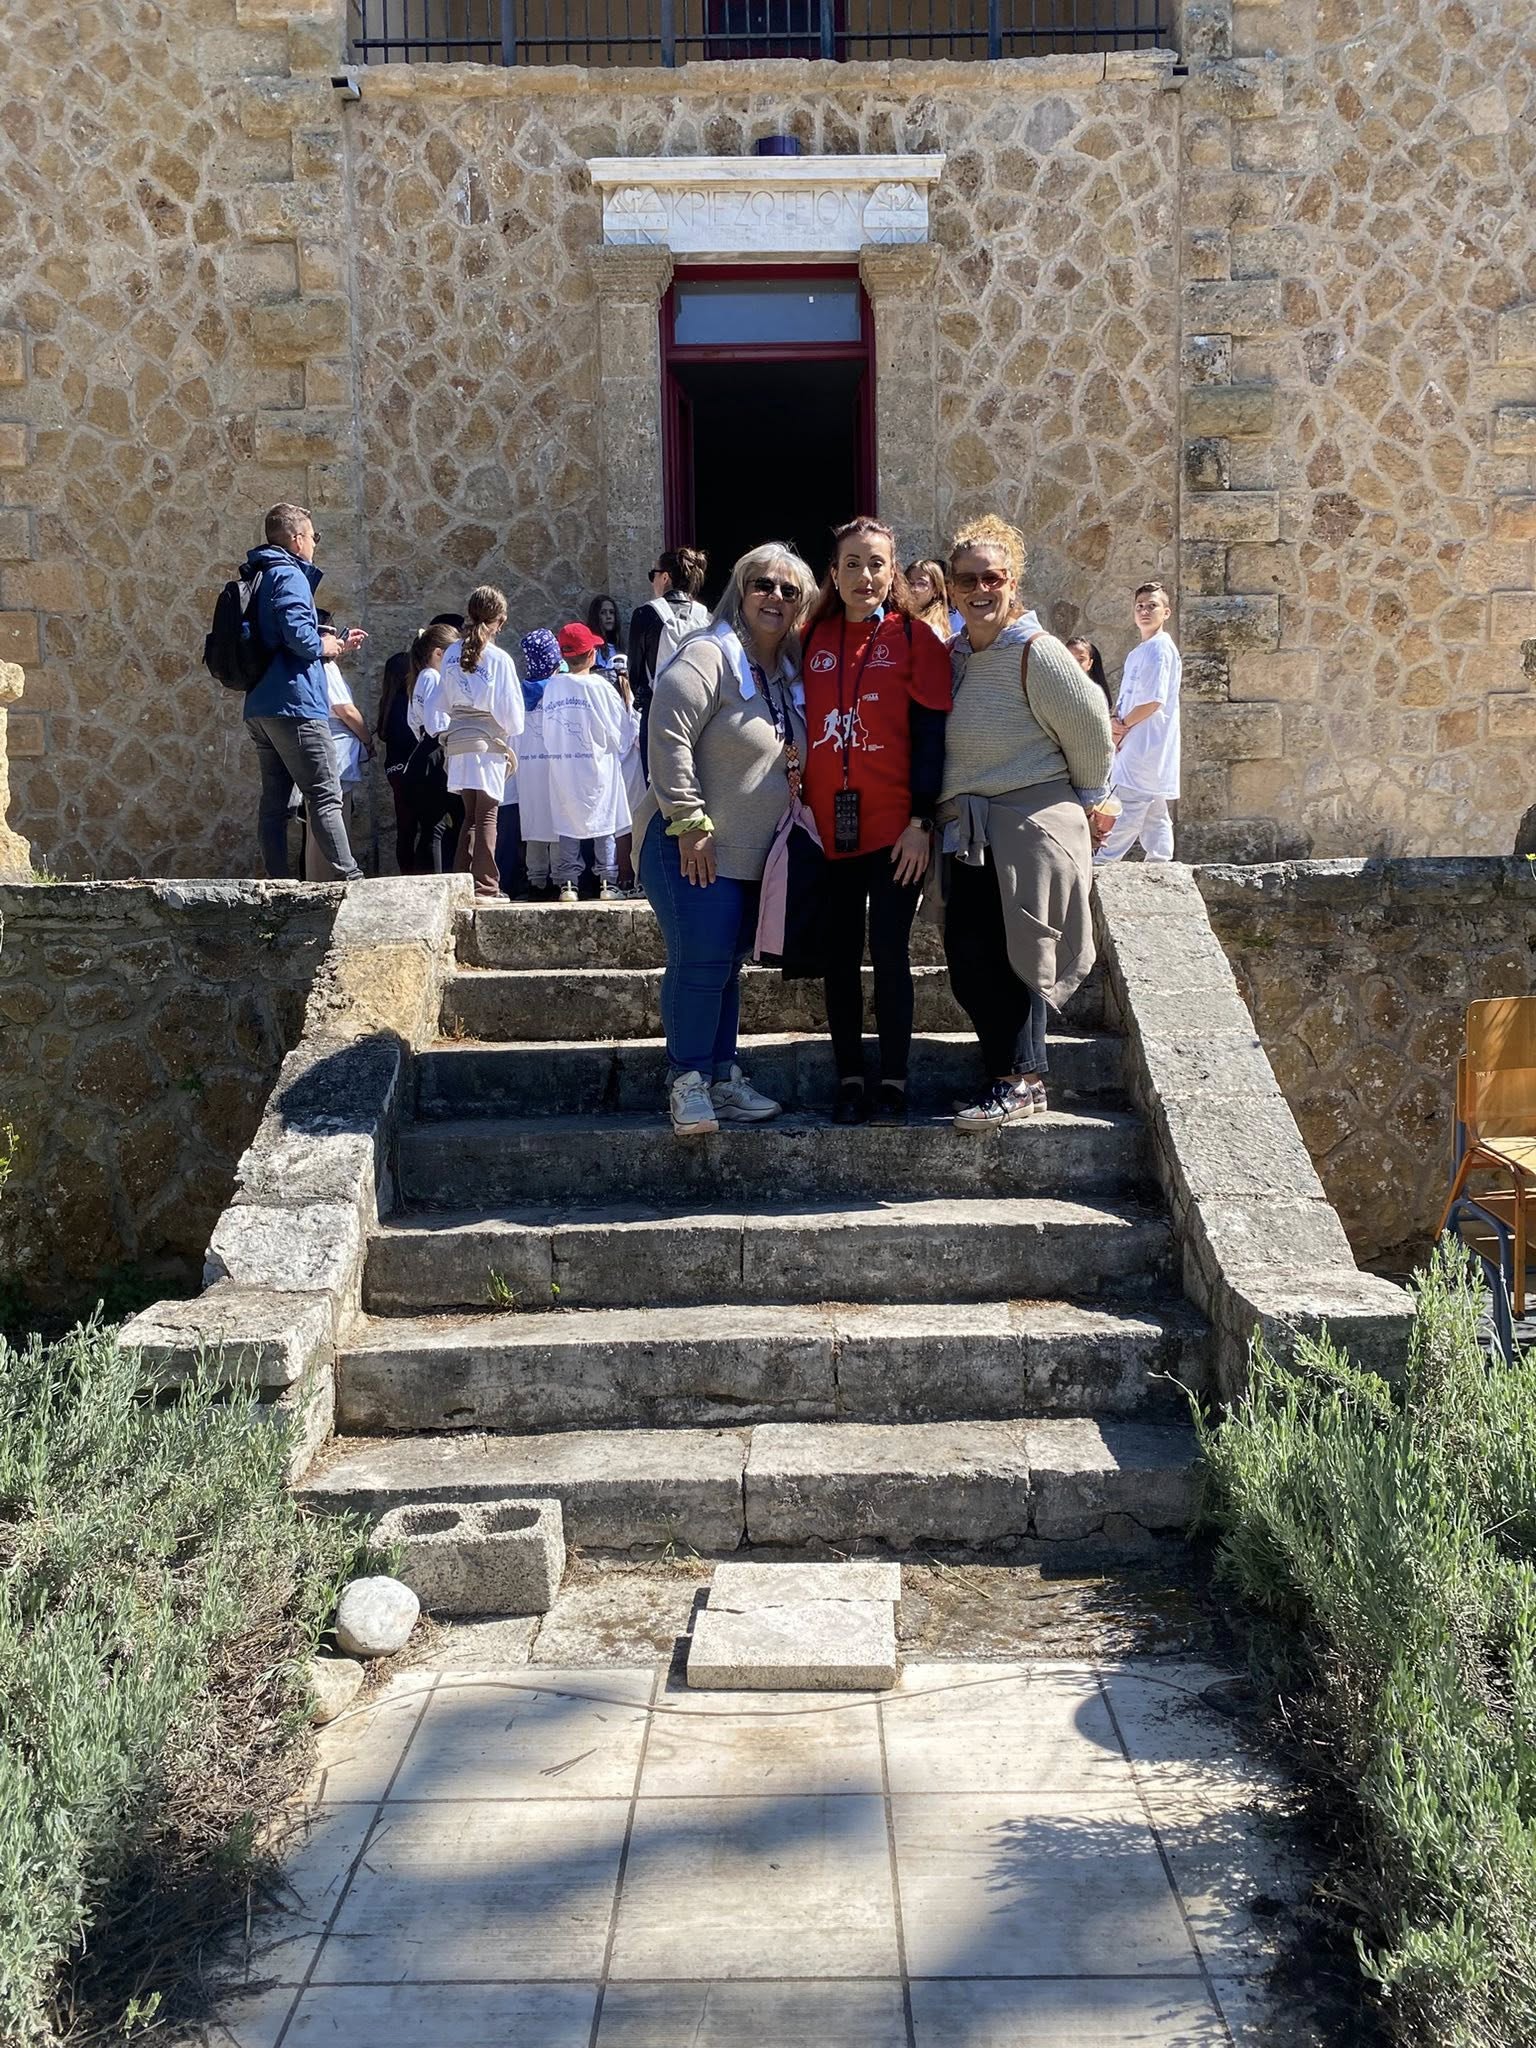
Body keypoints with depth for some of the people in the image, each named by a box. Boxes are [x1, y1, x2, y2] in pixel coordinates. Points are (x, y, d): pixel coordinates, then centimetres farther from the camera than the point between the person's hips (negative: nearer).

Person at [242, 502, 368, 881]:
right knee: (325, 797, -11)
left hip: (261, 707, 10)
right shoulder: (289, 576, -8)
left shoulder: (260, 578, 22)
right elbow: (298, 634, -25)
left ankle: (278, 880, 6)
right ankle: (349, 879, -14)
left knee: (274, 798, 7)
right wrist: (324, 646, -5)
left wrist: (336, 646, 26)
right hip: (295, 706, -10)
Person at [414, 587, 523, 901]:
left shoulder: (452, 655, 4)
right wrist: (510, 737, 9)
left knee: (470, 816, 14)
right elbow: (510, 709, -7)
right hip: (490, 744, -5)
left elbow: (437, 701, 8)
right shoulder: (499, 660, -10)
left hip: (458, 743, 5)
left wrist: (443, 734, 16)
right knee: (486, 816, -1)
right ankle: (484, 886, -3)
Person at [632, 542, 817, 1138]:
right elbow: (667, 736, -23)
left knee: (727, 966, 13)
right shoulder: (708, 656, -13)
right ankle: (688, 1083, -5)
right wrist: (690, 821, -23)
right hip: (692, 845, -8)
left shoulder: (786, 675, 14)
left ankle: (723, 1077, 19)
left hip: (751, 852, 8)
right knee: (700, 964, -13)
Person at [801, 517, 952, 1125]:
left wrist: (921, 819, -11)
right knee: (839, 954, 6)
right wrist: (802, 808, 6)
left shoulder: (915, 637, -1)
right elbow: (800, 728, 13)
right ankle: (849, 1079, 16)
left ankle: (893, 1081, 10)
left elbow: (931, 732, -4)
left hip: (894, 826, -3)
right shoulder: (813, 639, 8)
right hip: (828, 825, 3)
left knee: (889, 952, -1)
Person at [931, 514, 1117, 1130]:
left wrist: (1087, 800, 5)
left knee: (1005, 958, -8)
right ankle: (1017, 1074, 15)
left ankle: (1020, 1080, 3)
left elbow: (1090, 730, -4)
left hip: (1030, 827, -7)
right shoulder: (953, 656, 11)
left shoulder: (1036, 653, -10)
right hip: (965, 831, 7)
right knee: (967, 967, 3)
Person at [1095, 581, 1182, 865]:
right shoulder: (1137, 654, 20)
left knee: (1121, 819, -11)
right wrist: (1116, 722, 0)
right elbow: (1125, 700, 21)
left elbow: (1153, 701, -19)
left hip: (1145, 752, -10)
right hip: (1136, 750, 10)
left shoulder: (1160, 649, -11)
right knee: (1154, 817, 11)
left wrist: (1122, 725, -8)